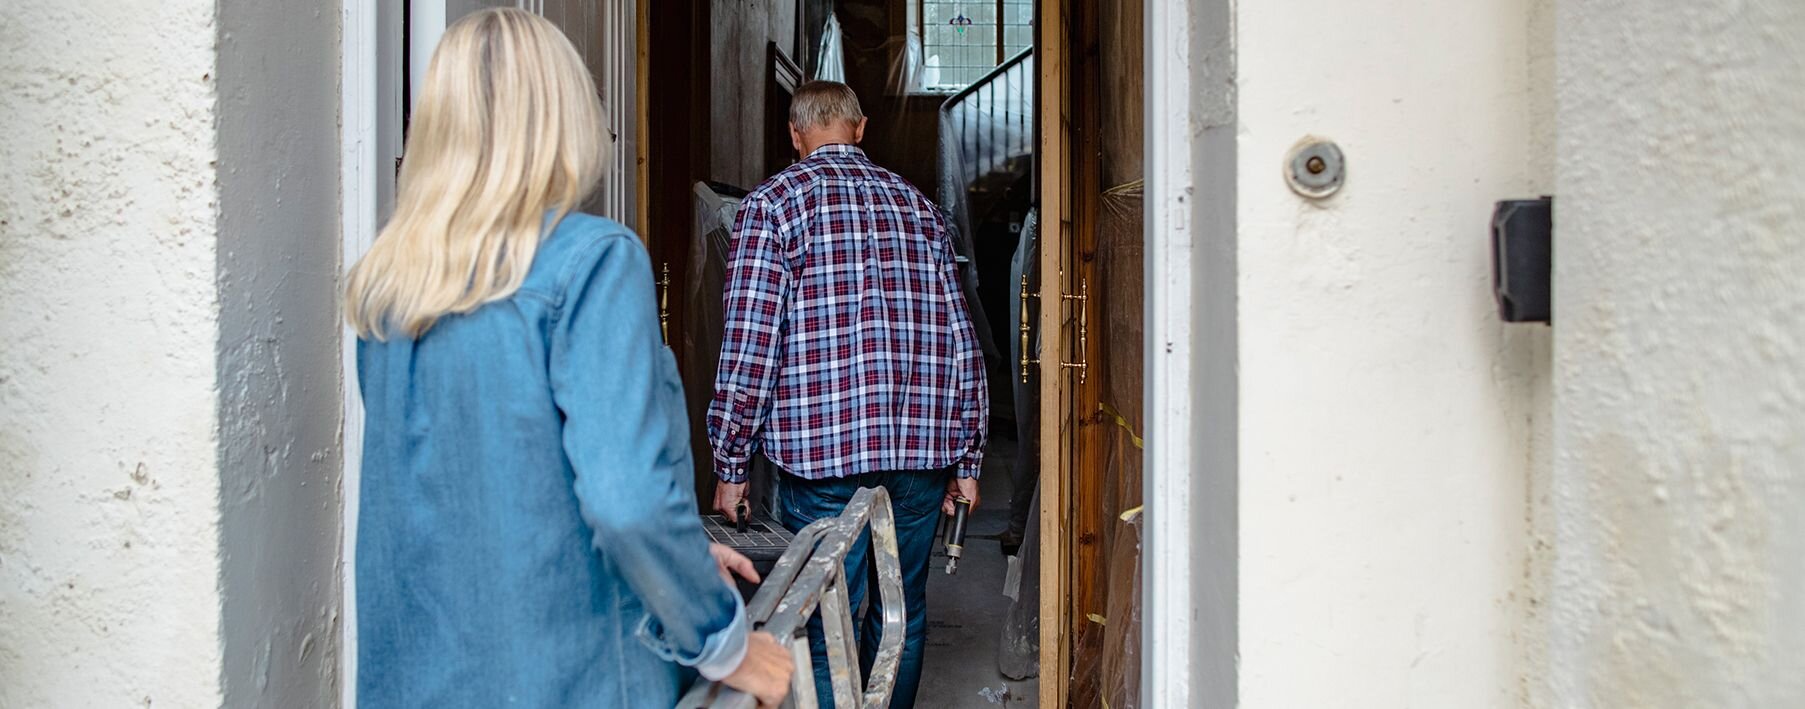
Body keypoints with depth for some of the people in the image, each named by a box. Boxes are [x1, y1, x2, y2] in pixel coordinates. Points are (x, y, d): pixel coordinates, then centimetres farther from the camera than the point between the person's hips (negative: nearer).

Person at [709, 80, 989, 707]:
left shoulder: (773, 202, -1)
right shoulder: (918, 205, 13)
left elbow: (749, 346, -9)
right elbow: (961, 342, 11)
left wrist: (730, 465, -1)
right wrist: (966, 457, 16)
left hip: (823, 451, -4)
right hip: (923, 453, 5)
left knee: (826, 629, 3)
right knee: (901, 615, 17)